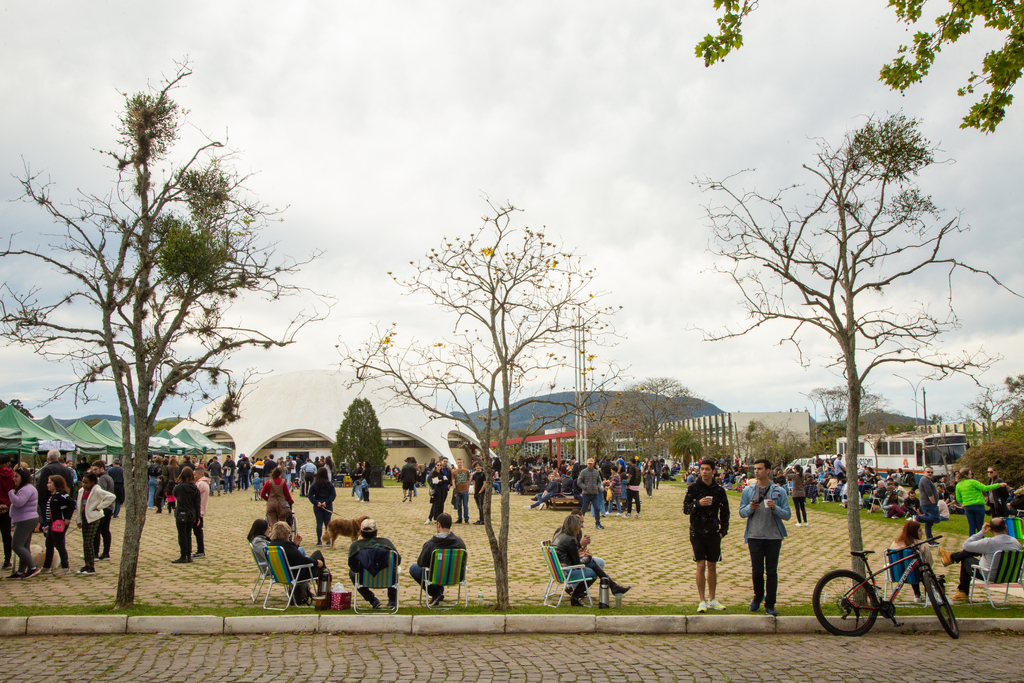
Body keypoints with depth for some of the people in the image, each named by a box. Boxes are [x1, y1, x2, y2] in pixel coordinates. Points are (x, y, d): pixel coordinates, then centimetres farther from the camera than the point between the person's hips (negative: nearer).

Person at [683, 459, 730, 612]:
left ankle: (712, 600, 20)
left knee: (712, 566, 9)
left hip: (713, 533, 2)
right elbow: (685, 509, -5)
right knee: (701, 566, -5)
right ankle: (702, 601, 2)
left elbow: (725, 512, 10)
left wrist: (723, 530, 3)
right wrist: (698, 504, -22)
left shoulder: (719, 490, 2)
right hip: (697, 532, -2)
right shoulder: (693, 487, -4)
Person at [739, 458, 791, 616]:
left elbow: (787, 514, 1)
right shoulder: (748, 490, 7)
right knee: (757, 571, 4)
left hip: (773, 537, -1)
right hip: (754, 536, 1)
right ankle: (758, 596, 28)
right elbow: (742, 513, 7)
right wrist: (750, 508, -14)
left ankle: (770, 604, 10)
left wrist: (775, 508, -17)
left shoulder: (779, 491, 3)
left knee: (772, 572, 2)